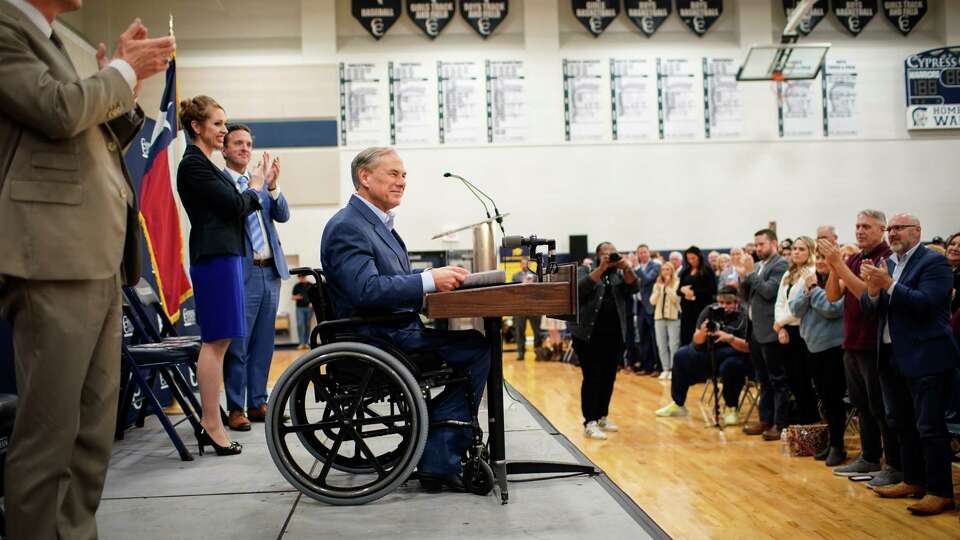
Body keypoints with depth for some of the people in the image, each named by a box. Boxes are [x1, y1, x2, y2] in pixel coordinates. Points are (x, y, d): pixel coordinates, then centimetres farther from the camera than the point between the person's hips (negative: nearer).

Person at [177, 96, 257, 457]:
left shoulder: (202, 163, 20)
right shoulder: (193, 164, -11)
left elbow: (231, 208, 18)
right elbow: (234, 206, -14)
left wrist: (259, 187, 10)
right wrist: (254, 188, 3)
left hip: (222, 255, 10)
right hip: (215, 257, -10)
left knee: (216, 342, 10)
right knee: (216, 341, -9)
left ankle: (208, 422, 14)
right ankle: (213, 426, -5)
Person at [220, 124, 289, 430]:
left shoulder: (261, 181, 15)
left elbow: (282, 215, 5)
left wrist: (272, 186, -12)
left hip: (270, 271, 6)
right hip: (242, 273, -6)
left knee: (263, 344, 11)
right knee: (238, 345, -2)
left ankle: (258, 403, 19)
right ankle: (235, 408, 6)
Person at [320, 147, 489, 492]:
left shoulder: (377, 223, 19)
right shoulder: (347, 227, -13)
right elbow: (367, 289, -25)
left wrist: (440, 276, 3)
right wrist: (430, 280, -24)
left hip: (391, 331, 10)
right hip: (376, 338, -10)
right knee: (477, 348, -14)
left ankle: (439, 459, 2)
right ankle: (440, 460, -6)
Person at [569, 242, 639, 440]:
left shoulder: (620, 274, 13)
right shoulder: (585, 271, 4)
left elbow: (634, 287, -3)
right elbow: (580, 289, -16)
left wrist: (625, 267, -18)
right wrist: (602, 268, -23)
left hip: (614, 336, 4)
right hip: (589, 334, -4)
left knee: (609, 378, 8)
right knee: (592, 378, -7)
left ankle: (603, 416, 21)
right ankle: (589, 423, -7)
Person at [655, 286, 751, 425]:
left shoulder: (743, 316, -15)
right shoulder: (710, 311, -3)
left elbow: (748, 347, -21)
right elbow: (697, 341, -2)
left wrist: (730, 338, -36)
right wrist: (702, 333, -25)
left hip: (734, 355, -6)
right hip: (709, 353, 6)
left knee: (731, 366, -37)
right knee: (681, 356, -3)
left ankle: (731, 409, -13)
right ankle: (677, 405, 7)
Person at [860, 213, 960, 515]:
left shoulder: (933, 262, -9)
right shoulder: (887, 264, 12)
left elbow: (926, 303, -22)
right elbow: (869, 307, 7)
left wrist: (889, 284, -25)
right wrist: (872, 289, -14)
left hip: (925, 358, -8)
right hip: (892, 356, 8)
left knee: (929, 426, -5)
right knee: (901, 423, 16)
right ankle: (913, 481, 27)